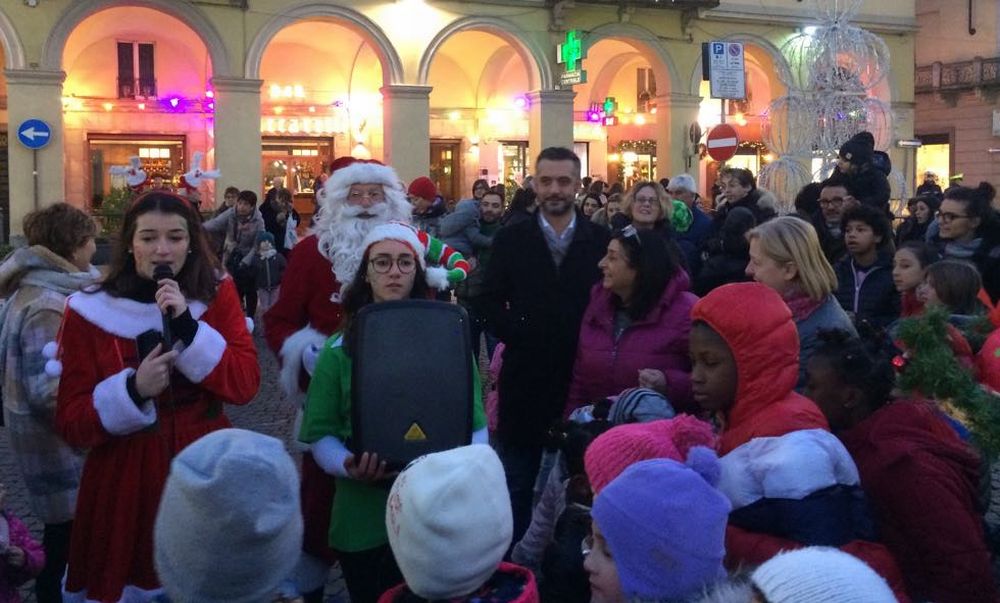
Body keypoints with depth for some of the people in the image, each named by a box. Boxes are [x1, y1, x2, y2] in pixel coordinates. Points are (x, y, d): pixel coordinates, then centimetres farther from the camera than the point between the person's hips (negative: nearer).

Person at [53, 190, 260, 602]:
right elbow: (71, 424, -6)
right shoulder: (90, 312, -6)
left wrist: (188, 326, -21)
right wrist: (133, 390, -23)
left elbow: (246, 385, -10)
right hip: (125, 481, -1)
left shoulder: (217, 295, -2)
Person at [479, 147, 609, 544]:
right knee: (517, 486, 10)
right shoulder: (510, 239, 3)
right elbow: (490, 303, 1)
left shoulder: (601, 240, 2)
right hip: (526, 378, 0)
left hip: (581, 379, 0)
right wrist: (522, 339, -10)